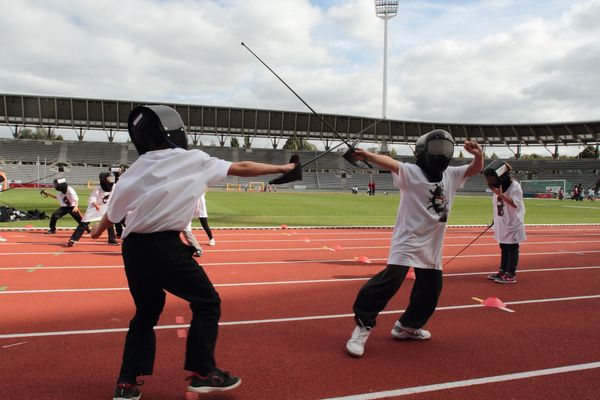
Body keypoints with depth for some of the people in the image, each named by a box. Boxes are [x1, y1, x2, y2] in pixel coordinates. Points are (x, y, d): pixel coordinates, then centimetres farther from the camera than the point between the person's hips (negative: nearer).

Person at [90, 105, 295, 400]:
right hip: (164, 247, -6)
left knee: (147, 311, 22)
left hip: (133, 248, 6)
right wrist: (282, 168, 15)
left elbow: (113, 212, 13)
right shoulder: (195, 160, -2)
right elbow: (242, 168, 3)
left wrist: (99, 229, 35)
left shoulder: (135, 169, 7)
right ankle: (202, 373, 15)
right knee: (207, 303, 12)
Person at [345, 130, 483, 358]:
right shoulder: (411, 172, -10)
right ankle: (363, 326, -11)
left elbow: (475, 170, 11)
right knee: (391, 279, -22)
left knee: (430, 289, 13)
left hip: (432, 245, 7)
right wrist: (369, 156, -49)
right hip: (407, 239, -7)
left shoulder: (451, 175, 10)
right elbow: (391, 163, -28)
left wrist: (478, 154, -13)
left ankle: (407, 326, 33)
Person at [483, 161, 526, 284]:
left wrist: (501, 195, -31)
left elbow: (515, 203, -26)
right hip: (502, 223, 7)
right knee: (503, 248, 14)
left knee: (512, 249, -1)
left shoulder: (514, 186, -16)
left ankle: (511, 275, 3)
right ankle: (502, 271, 23)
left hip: (513, 224, -7)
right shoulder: (498, 188, 6)